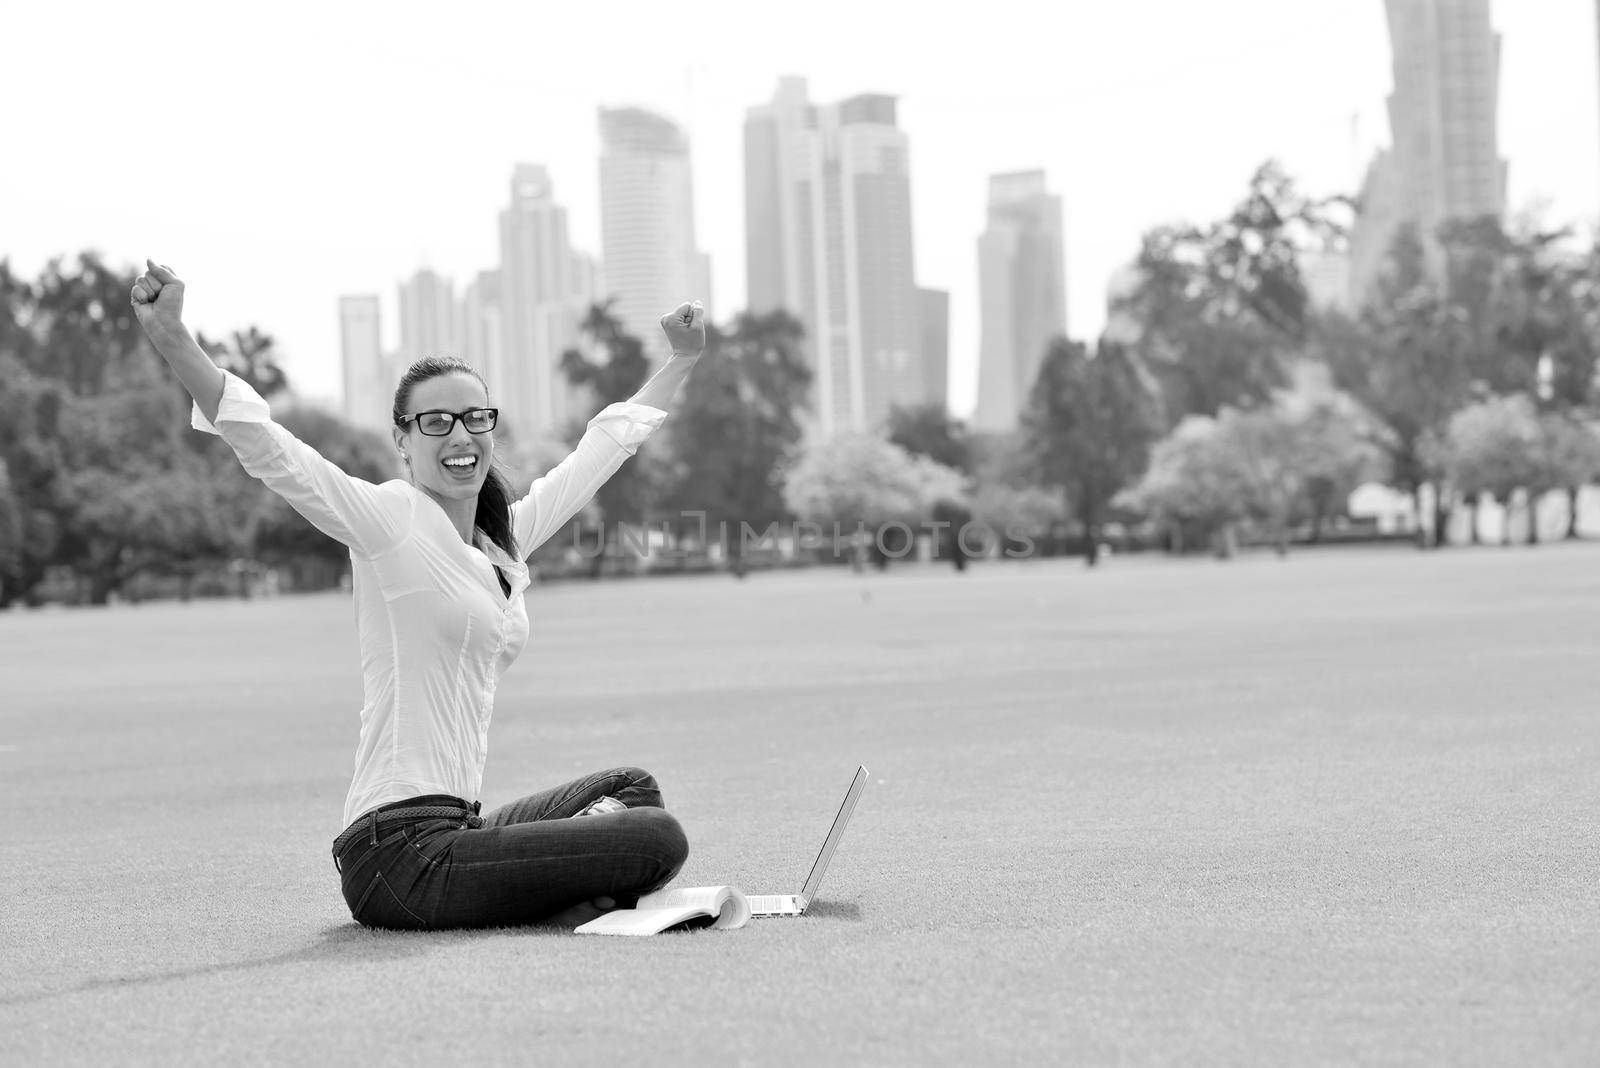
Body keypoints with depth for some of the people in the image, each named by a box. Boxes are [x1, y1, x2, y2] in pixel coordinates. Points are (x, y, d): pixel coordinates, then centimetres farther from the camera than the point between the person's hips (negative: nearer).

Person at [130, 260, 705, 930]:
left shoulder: (506, 537, 14)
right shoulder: (390, 519, -7)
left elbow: (608, 441, 29)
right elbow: (265, 448, -21)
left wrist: (682, 360, 39)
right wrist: (171, 340, -34)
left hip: (455, 823, 9)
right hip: (400, 845, -9)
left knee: (631, 788, 23)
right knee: (656, 839, -13)